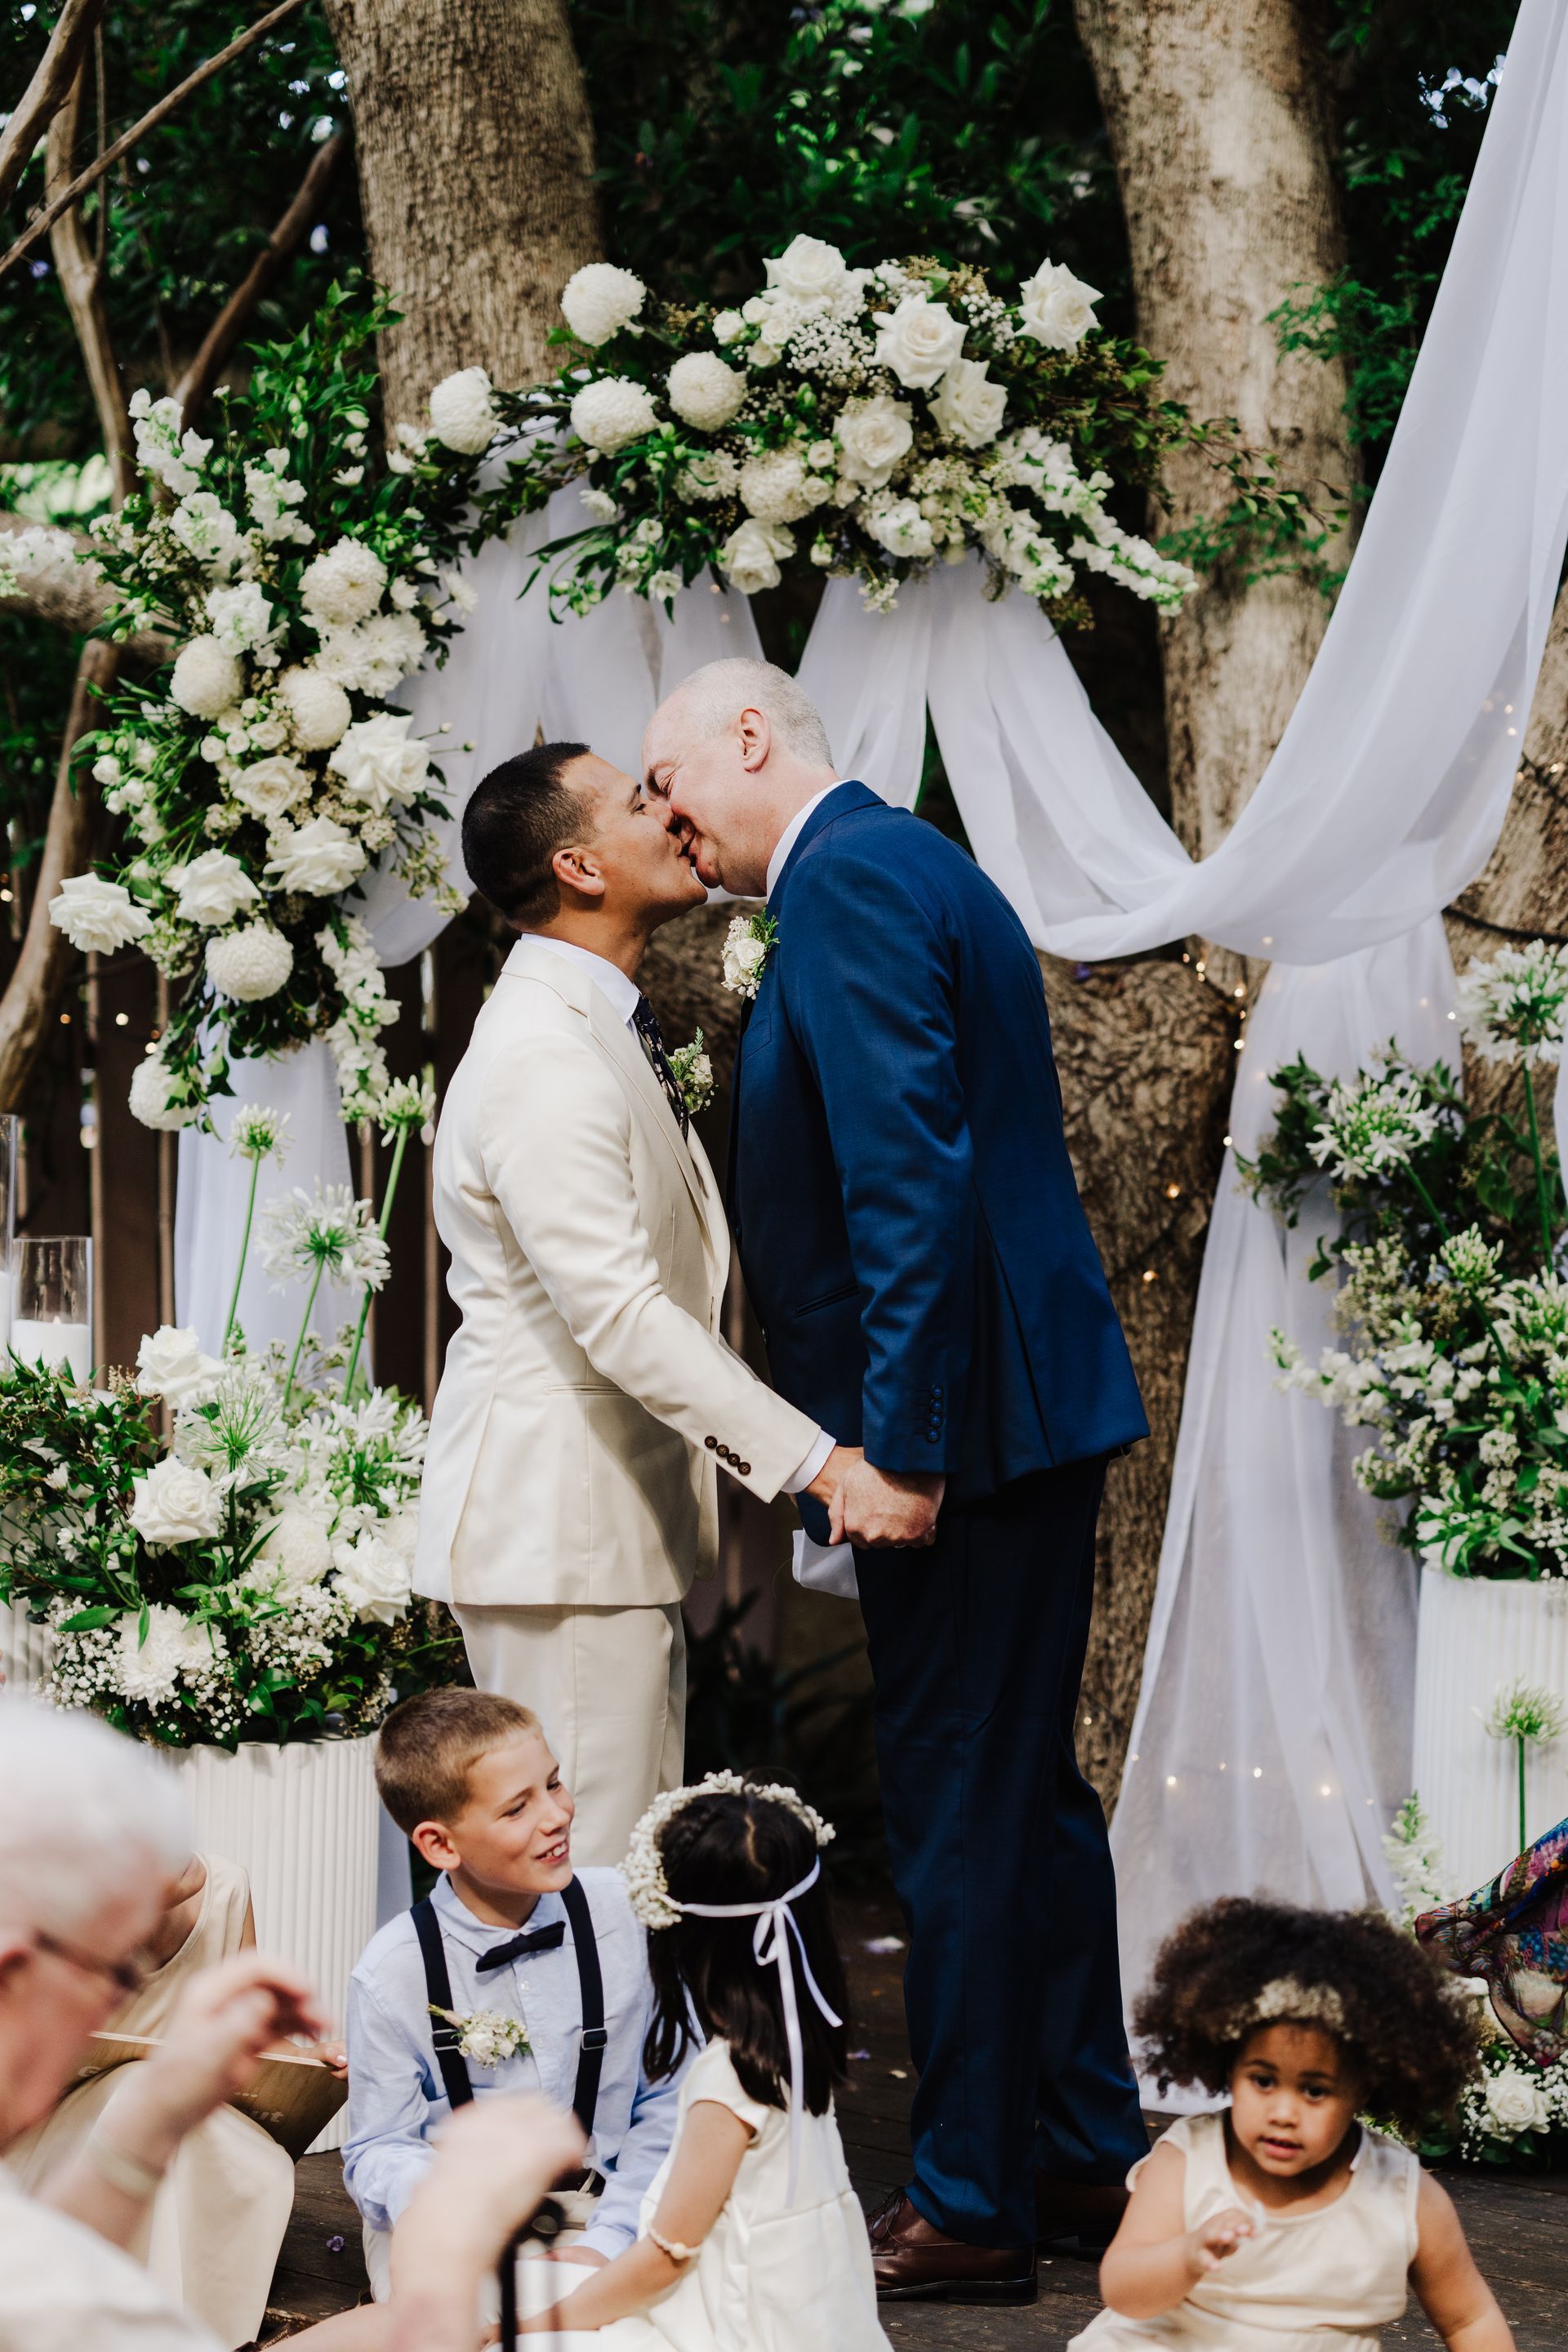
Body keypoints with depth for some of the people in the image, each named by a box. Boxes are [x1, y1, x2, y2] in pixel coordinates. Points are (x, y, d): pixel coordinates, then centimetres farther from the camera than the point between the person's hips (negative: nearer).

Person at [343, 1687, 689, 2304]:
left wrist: (607, 2240, -12)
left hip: (594, 2211, 1)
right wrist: (421, 2192, -27)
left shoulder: (624, 1914, -7)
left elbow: (666, 2102, -1)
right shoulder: (392, 1974, -11)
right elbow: (379, 2147, -3)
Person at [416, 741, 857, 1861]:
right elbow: (619, 1316, -25)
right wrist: (811, 1458, -26)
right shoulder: (540, 1060, -19)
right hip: (557, 1529, -11)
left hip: (624, 1515, 11)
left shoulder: (603, 1031, 16)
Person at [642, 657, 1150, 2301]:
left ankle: (971, 2209, 3)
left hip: (959, 1423, -10)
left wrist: (899, 1443, -24)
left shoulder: (848, 880, -14)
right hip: (1036, 1413, 10)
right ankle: (1085, 2157, 26)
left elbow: (911, 1176, -23)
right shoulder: (907, 868, 18)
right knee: (1028, 1791, 17)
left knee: (959, 1812, -3)